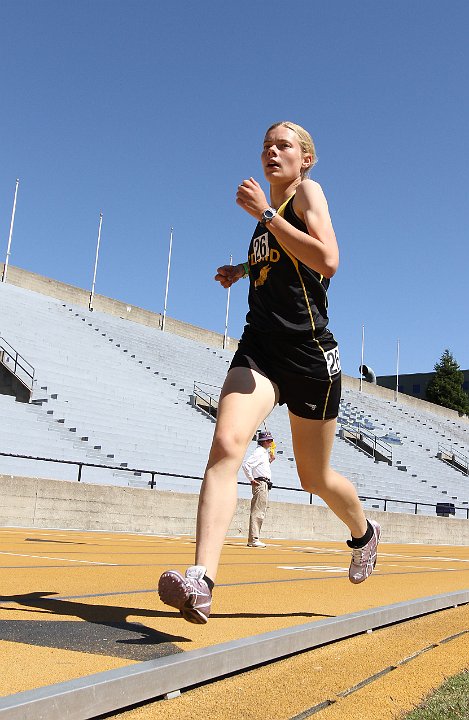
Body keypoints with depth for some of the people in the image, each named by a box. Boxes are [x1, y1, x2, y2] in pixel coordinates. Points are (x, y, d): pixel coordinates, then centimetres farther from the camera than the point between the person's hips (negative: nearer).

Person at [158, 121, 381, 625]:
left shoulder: (308, 192, -2)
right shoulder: (268, 212, 18)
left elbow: (327, 260, -21)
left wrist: (265, 213, -19)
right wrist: (244, 268, 22)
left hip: (309, 352, -5)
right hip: (259, 347, 5)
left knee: (315, 478, 10)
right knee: (226, 445, -22)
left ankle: (363, 533, 43)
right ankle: (200, 584, -30)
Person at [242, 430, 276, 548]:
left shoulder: (265, 452, 20)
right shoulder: (258, 452, -11)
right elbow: (246, 464, -22)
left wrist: (270, 460, 15)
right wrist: (251, 479, -19)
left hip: (265, 485, 10)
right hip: (260, 484, -10)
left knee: (259, 512, 11)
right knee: (258, 512, -11)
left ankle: (253, 539, 16)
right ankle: (254, 539, -12)